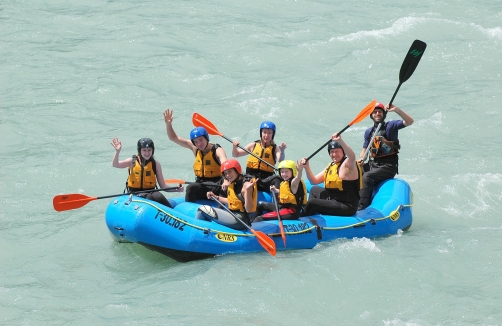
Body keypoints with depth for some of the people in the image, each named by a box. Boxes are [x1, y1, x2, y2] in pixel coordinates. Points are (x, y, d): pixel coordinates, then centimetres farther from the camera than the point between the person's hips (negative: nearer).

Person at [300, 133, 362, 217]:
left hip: (347, 207, -11)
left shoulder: (347, 165, -15)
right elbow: (314, 181, 16)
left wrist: (340, 141, -50)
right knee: (314, 190, 32)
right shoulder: (331, 166, 13)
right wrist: (307, 167, 1)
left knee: (312, 203, -20)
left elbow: (352, 156, -41)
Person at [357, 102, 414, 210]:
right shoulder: (369, 131, 15)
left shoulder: (391, 126, -2)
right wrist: (361, 159, -7)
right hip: (373, 164, 6)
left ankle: (362, 207, -32)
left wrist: (396, 110, -29)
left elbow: (409, 122, -16)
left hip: (388, 166, -6)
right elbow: (365, 149, 16)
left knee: (367, 176, -29)